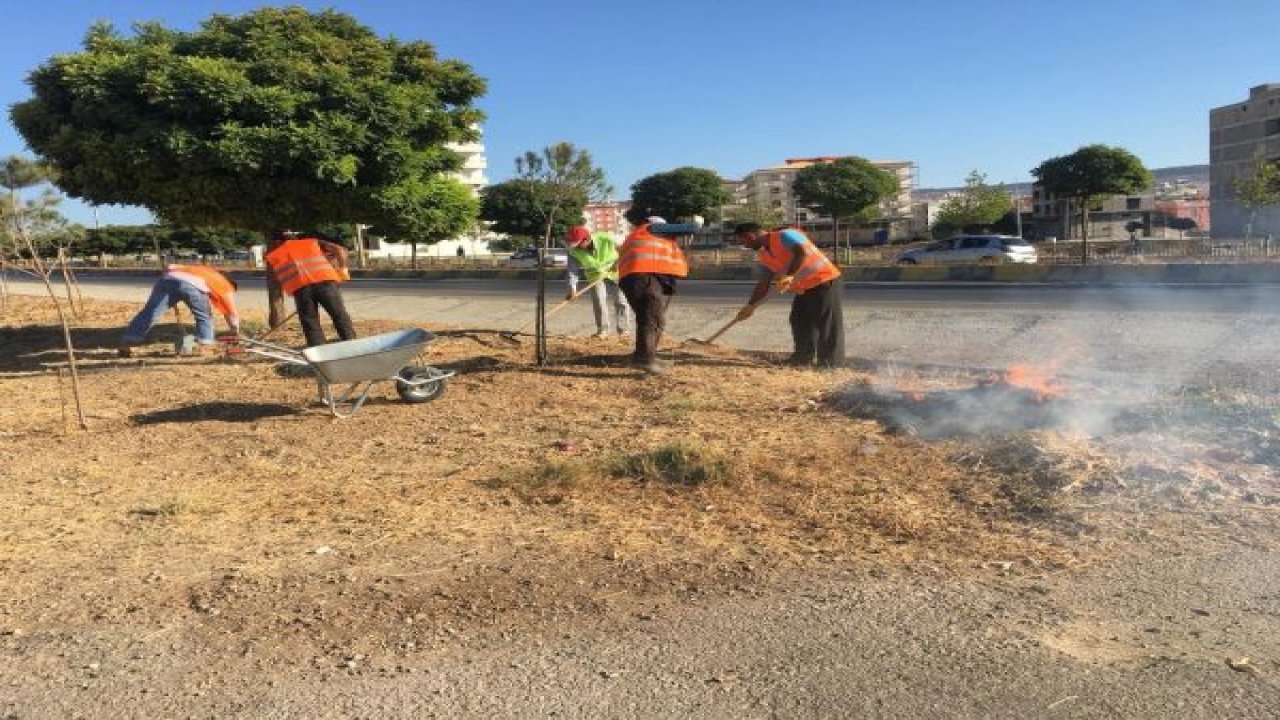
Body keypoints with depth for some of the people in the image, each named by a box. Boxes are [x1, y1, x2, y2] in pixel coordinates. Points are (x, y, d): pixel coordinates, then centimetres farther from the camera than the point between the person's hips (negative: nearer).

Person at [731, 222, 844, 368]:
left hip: (824, 280, -9)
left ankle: (831, 364, -3)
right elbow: (763, 284, 14)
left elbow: (804, 252, -34)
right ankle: (803, 358, 23)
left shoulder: (784, 236, -18)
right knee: (799, 321, 12)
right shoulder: (762, 255, 9)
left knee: (828, 323, -6)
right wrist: (750, 306, 10)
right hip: (803, 287, 9)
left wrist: (790, 275, -40)